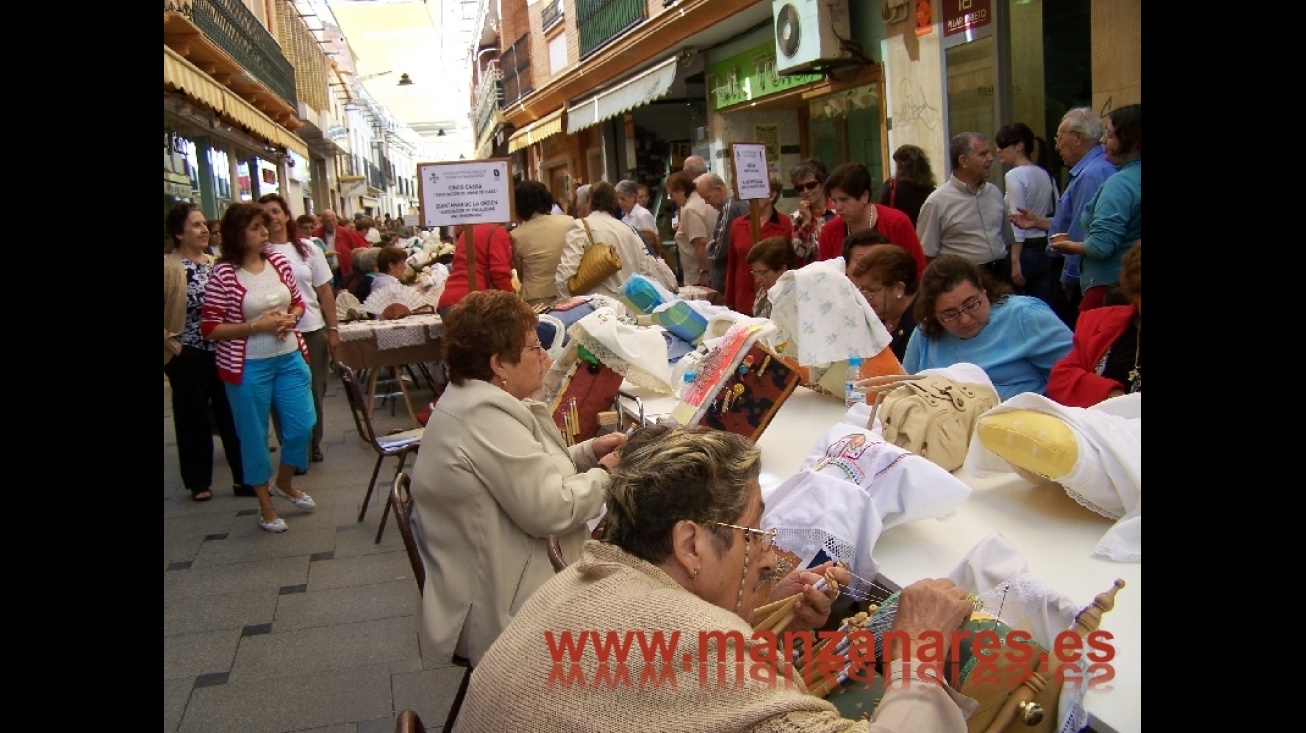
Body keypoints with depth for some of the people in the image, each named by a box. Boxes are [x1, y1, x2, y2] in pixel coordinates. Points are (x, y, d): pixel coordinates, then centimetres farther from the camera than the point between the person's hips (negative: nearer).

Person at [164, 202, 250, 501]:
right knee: (194, 420, 8)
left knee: (233, 416, 7)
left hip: (221, 352, 5)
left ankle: (244, 478, 16)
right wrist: (171, 344, -13)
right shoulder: (169, 267, -12)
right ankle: (199, 482, 22)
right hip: (188, 357, -5)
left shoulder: (215, 263, 7)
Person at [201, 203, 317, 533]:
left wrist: (290, 318, -8)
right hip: (248, 367, -5)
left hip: (290, 358, 5)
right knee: (254, 434, 9)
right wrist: (256, 325, -20)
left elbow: (298, 301, 14)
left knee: (302, 425, 10)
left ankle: (284, 483, 38)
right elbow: (209, 328, -12)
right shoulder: (224, 274, -14)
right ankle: (265, 505, 26)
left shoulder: (279, 261, 0)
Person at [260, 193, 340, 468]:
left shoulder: (307, 249, 4)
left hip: (313, 331, 3)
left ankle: (313, 444, 29)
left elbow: (325, 291, 7)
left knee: (315, 392, 12)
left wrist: (333, 329, 5)